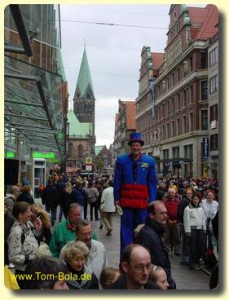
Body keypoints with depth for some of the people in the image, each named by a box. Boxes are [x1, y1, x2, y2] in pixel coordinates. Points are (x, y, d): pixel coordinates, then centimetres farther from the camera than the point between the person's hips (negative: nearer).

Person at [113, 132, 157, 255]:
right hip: (126, 199, -1)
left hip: (142, 200, 1)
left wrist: (152, 201, -1)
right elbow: (117, 181, 4)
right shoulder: (121, 160, 0)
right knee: (126, 227, 4)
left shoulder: (149, 161, 2)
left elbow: (152, 182, 4)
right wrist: (116, 198, 1)